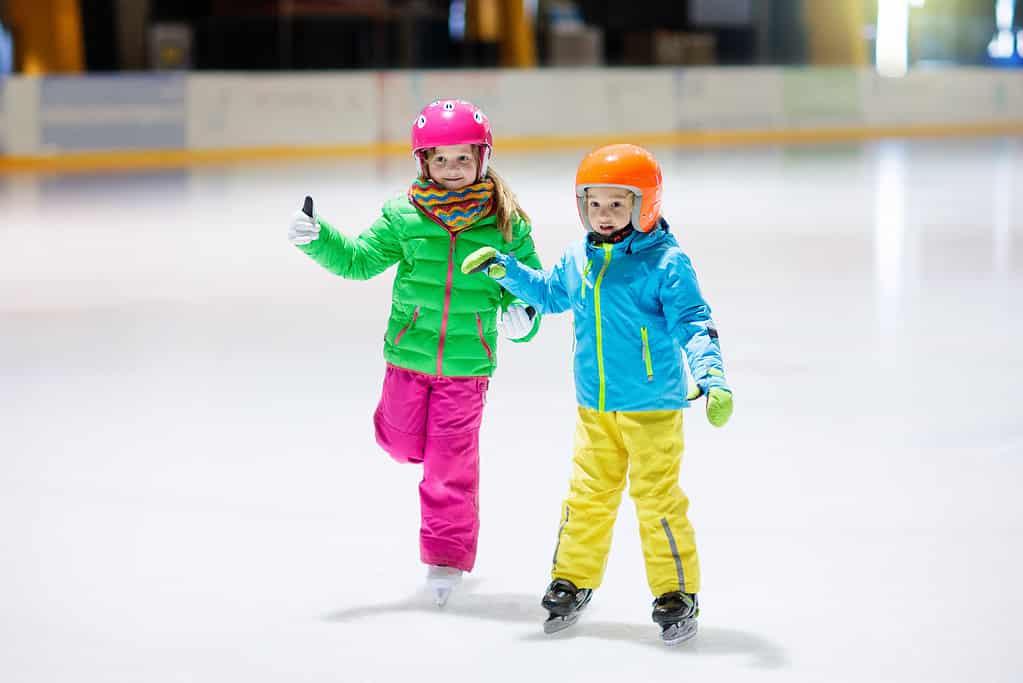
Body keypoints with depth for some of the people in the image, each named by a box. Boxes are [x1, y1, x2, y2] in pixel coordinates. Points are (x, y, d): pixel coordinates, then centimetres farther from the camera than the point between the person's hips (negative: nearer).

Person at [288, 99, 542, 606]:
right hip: (408, 356, 2)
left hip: (467, 365, -2)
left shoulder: (507, 222, -6)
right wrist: (316, 238, -18)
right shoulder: (403, 217, -4)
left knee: (451, 466, -1)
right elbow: (358, 259, -3)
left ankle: (446, 557, 12)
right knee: (401, 441, 12)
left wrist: (523, 315, -19)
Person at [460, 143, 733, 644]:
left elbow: (692, 324, -16)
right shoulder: (577, 260, 5)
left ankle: (676, 593, 11)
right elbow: (550, 294, 25)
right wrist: (504, 269, 15)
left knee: (656, 498, -1)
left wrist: (712, 377, -30)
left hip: (652, 405, -5)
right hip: (595, 406, 5)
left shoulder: (666, 263, -13)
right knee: (588, 494, 13)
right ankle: (573, 580, 27)